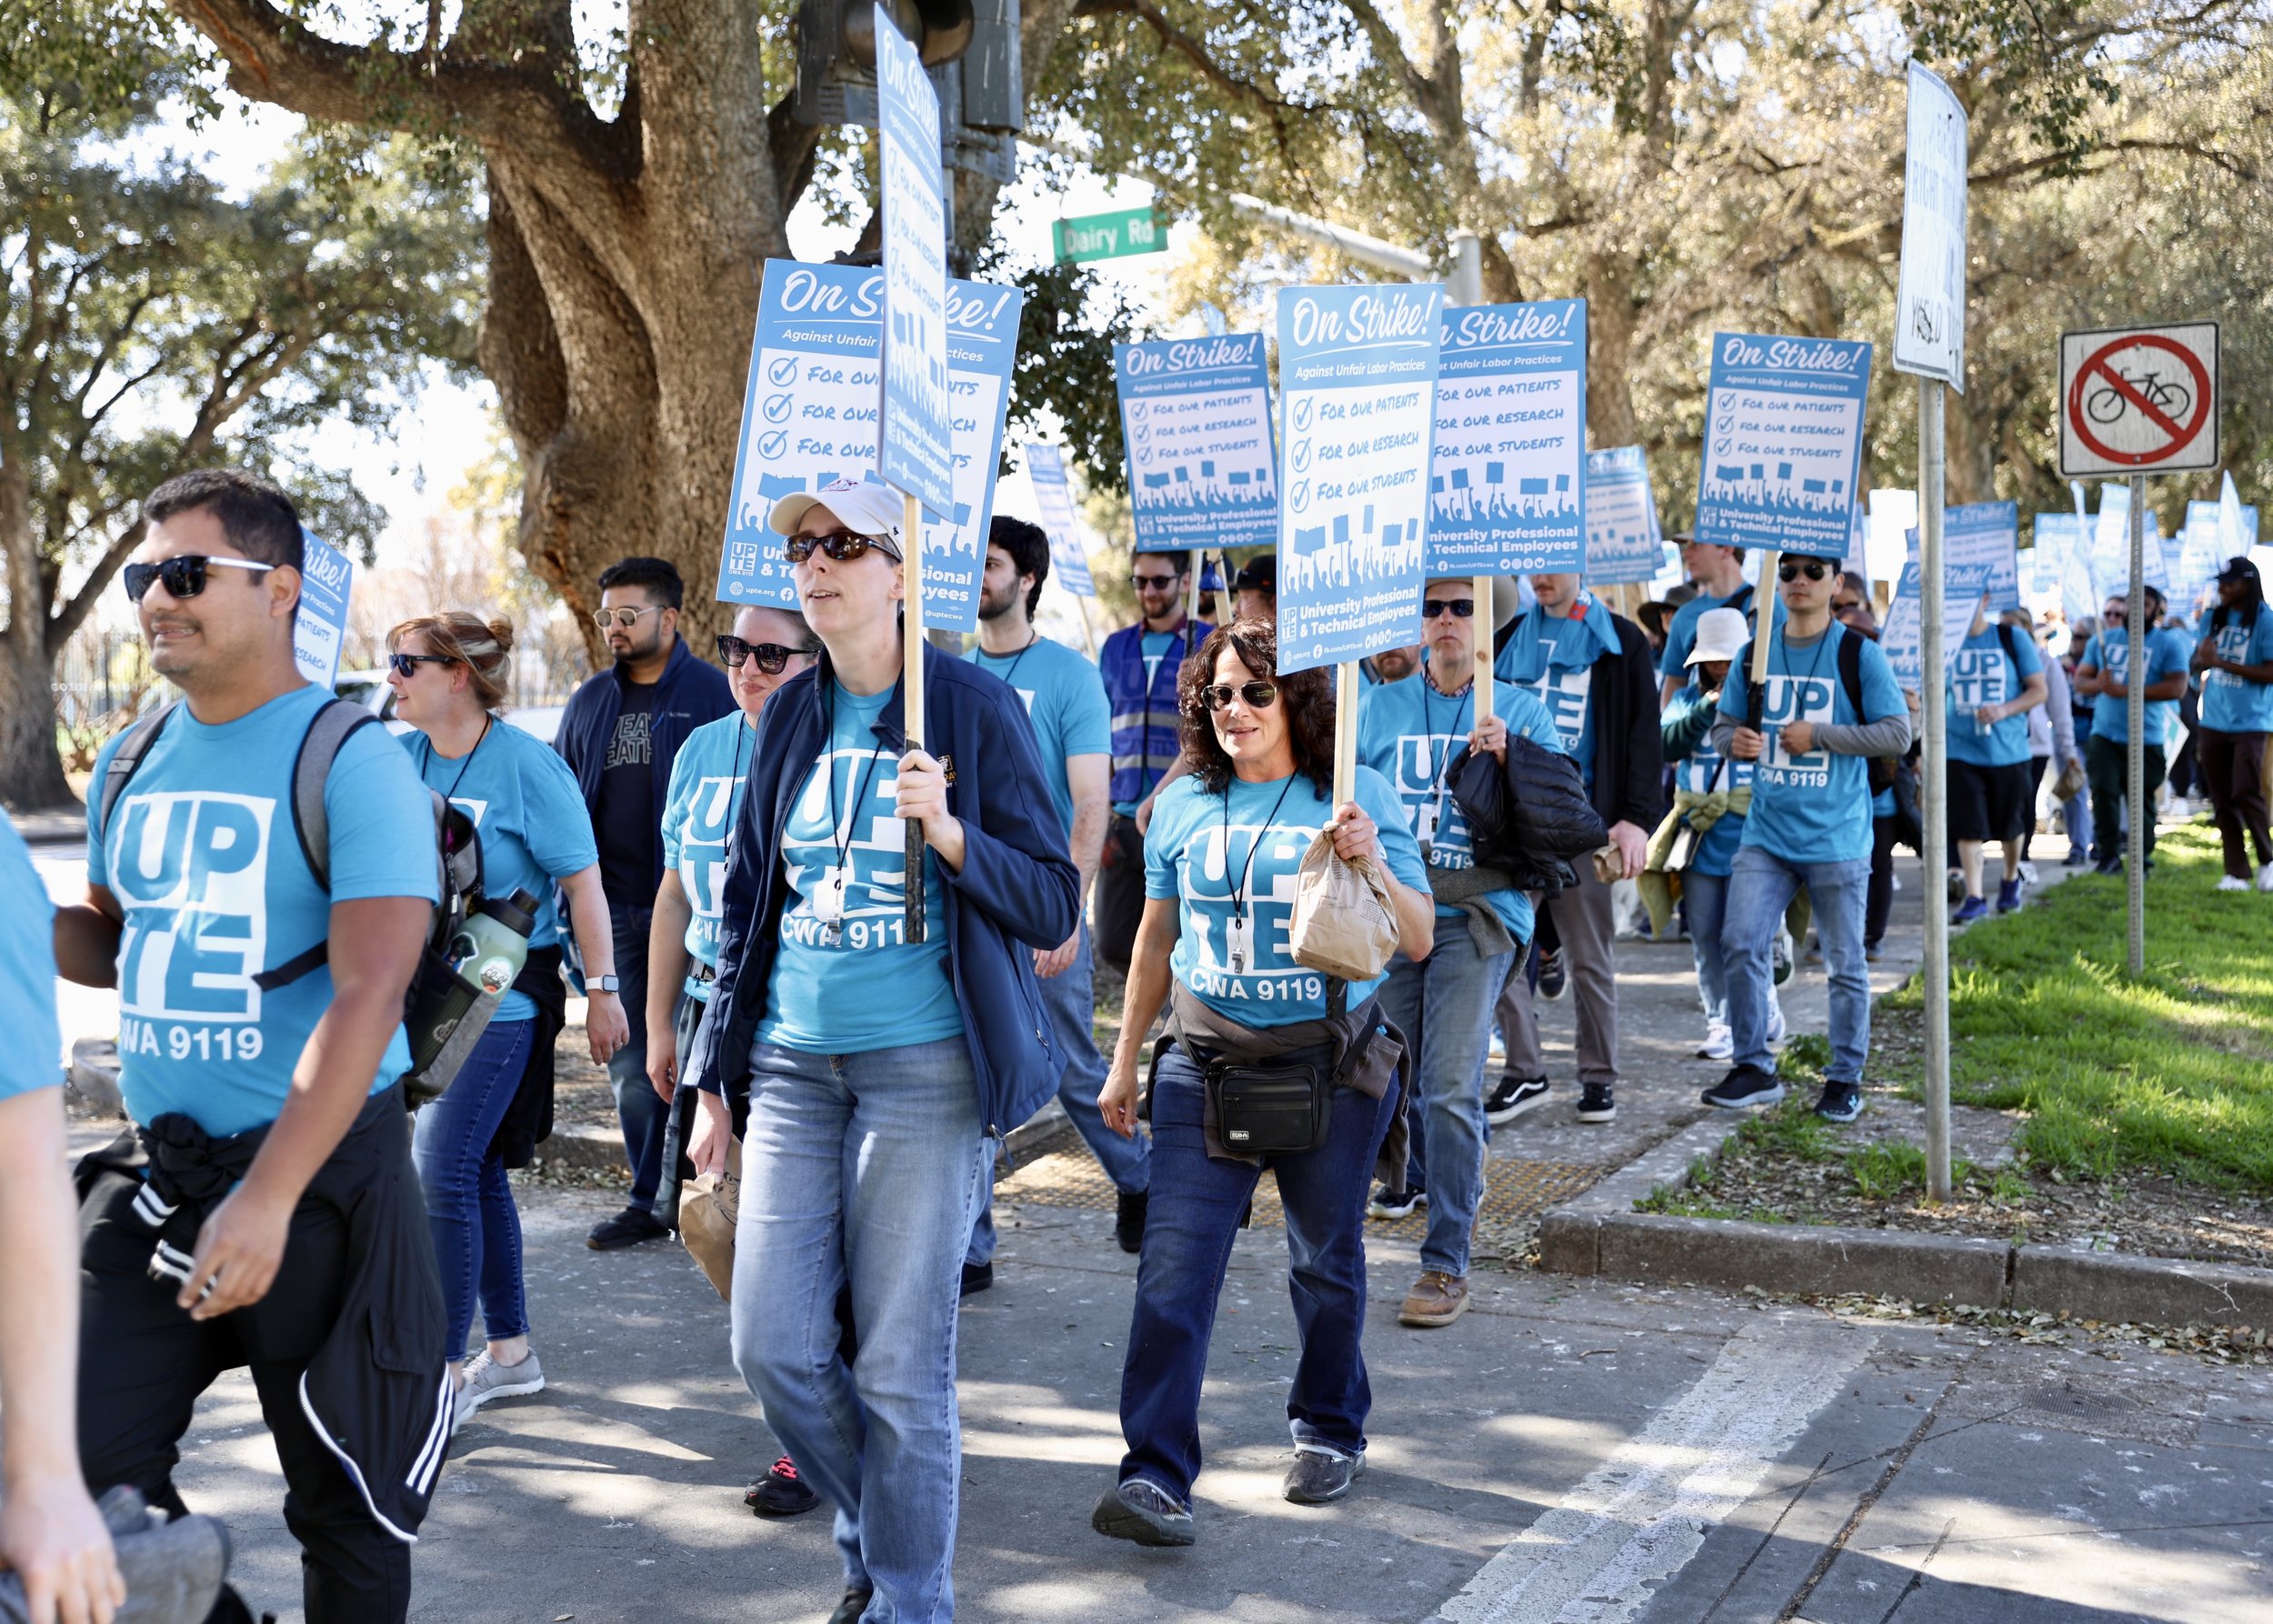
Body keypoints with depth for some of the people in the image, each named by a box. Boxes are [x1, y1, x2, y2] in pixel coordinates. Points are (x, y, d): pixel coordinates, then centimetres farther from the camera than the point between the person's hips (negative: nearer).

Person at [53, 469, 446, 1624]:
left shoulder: (351, 760, -12)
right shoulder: (130, 765, 8)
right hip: (153, 1173, 6)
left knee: (342, 1499, 6)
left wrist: (268, 1198, -26)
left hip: (325, 1174, -6)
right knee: (83, 1470, 3)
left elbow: (368, 995, -20)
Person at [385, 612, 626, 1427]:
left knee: (441, 1174, -11)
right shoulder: (400, 758, 6)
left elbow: (583, 878, -9)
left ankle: (446, 1370, -3)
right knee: (474, 1170, 13)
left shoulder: (525, 764, -11)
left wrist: (603, 990, -10)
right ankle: (510, 1351, 26)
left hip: (499, 1000, -7)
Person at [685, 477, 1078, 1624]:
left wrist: (948, 833, -22)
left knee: (900, 1368, 0)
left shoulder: (973, 707, -4)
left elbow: (1052, 907, -5)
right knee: (773, 1348, 4)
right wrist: (713, 1073, 15)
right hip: (793, 1065, 5)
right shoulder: (790, 717, 10)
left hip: (923, 1068, -5)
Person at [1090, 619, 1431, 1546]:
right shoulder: (1184, 803, 4)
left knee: (1326, 1260, 14)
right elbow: (1156, 939, 14)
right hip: (1205, 1061, 1)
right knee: (1174, 1267, -9)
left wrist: (1372, 866, -23)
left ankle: (1329, 1430, 36)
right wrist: (1125, 1059, 16)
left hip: (1330, 1064, -1)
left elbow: (1418, 942, -6)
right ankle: (1156, 1476, -7)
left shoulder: (1358, 797, -4)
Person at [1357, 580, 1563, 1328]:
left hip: (1476, 914, -3)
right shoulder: (1378, 706, 10)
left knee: (1450, 1086, -13)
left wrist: (1506, 762, -16)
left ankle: (1446, 1264, -8)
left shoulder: (1519, 711, 4)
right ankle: (1417, 1173, 47)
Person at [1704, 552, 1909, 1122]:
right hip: (1765, 833, 3)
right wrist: (1735, 741, -10)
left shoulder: (1859, 653, -3)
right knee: (1740, 945, -6)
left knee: (1845, 964, 5)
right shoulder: (1755, 653, 8)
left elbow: (1897, 733, -7)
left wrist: (1817, 736, -14)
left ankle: (1846, 1079, 18)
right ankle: (1754, 1068, 7)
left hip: (1836, 838, -3)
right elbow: (1724, 724, 14)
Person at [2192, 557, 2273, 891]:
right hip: (2214, 721, 5)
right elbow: (2197, 662, 15)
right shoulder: (2213, 618, 8)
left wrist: (2225, 663, -19)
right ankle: (2236, 872, 10)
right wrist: (2203, 659, -9)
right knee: (2222, 799, 4)